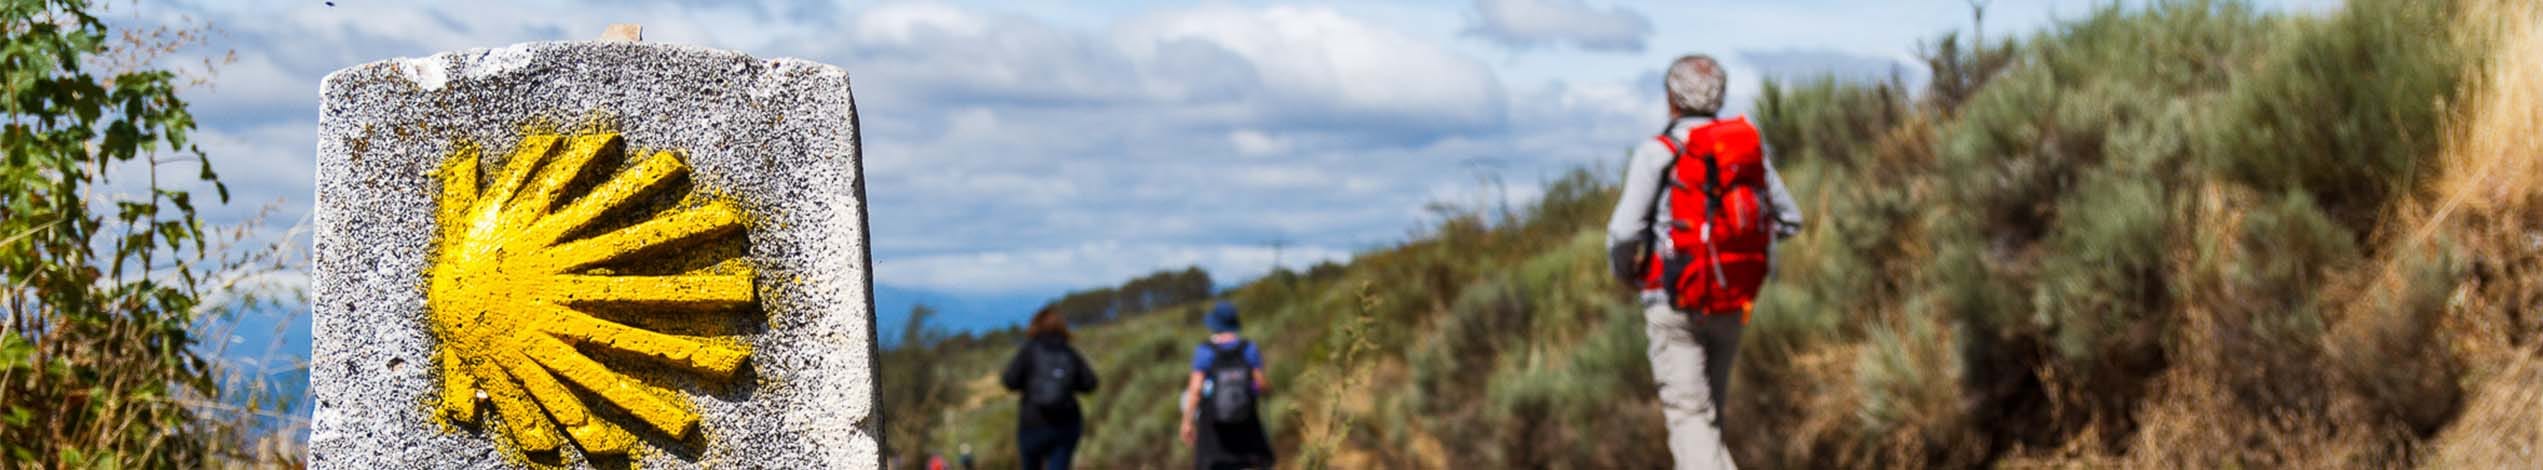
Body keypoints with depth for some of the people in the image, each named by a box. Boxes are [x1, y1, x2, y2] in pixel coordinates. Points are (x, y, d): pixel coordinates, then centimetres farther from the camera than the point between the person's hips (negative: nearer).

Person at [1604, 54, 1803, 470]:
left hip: (1674, 303, -5)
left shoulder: (1658, 153, -10)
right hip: (1732, 305, 5)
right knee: (1710, 410, 19)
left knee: (1689, 415, -7)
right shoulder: (1749, 145, 5)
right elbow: (1789, 220, 10)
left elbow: (1625, 230, -16)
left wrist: (1624, 271, 6)